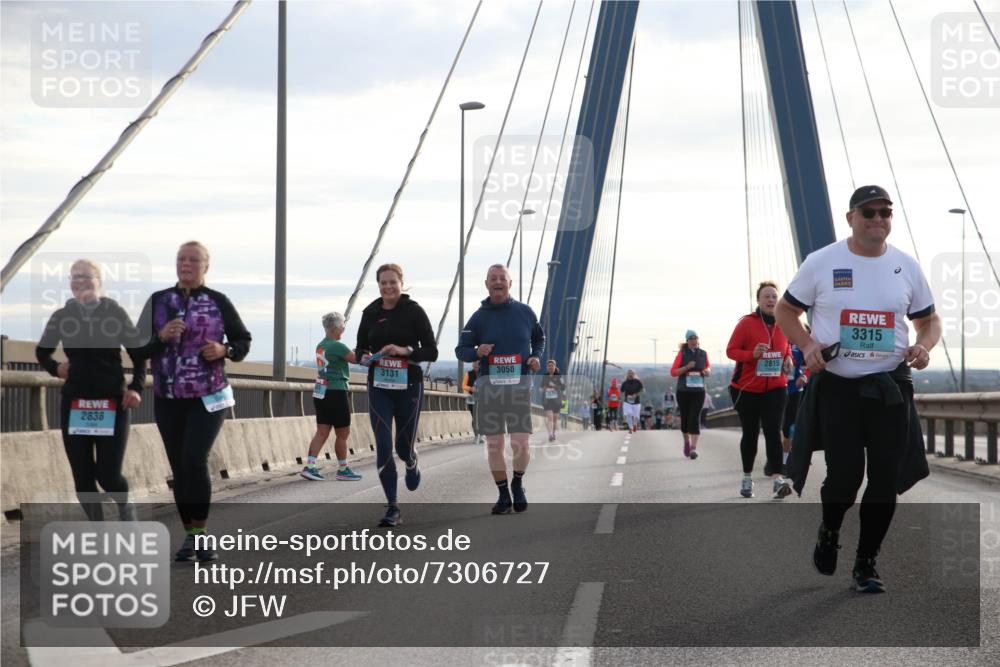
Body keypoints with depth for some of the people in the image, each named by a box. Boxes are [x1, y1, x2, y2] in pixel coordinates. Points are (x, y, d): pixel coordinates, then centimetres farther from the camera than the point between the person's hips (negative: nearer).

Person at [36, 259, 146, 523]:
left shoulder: (115, 313, -2)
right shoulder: (62, 316, 4)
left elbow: (139, 354, 2)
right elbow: (42, 352, 19)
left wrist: (136, 387, -12)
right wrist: (55, 368, -1)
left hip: (112, 402, -2)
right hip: (74, 403, 2)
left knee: (108, 475, -8)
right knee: (82, 477, 1)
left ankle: (125, 505, 27)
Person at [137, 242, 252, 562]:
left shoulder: (218, 302, 1)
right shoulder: (158, 301, 6)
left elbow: (243, 340, 10)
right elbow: (139, 348, 4)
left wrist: (224, 350, -11)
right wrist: (161, 337, -15)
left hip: (208, 398, -3)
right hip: (168, 400, 3)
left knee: (195, 460, -18)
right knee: (179, 469, 5)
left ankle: (201, 532, -7)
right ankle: (190, 536, 16)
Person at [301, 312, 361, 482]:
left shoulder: (320, 345, 11)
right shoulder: (337, 346, -15)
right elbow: (357, 359, -11)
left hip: (321, 391, 8)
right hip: (336, 392, -8)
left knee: (322, 432, 7)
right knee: (343, 433, 4)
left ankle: (310, 466, -3)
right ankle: (343, 469, 13)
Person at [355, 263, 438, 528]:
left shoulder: (414, 311, -5)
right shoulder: (370, 313, 4)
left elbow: (432, 352, -5)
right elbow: (360, 347, 14)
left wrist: (405, 350, -20)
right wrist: (364, 356, -9)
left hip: (408, 386, -2)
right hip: (379, 387, 2)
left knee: (404, 447, 5)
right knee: (383, 447, -8)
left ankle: (412, 464, 45)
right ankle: (392, 508, -1)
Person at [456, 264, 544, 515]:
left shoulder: (524, 312, 5)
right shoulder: (479, 317, 3)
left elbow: (539, 338, 21)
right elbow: (461, 349, 5)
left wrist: (536, 356, 1)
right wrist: (477, 352, -16)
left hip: (519, 384, -1)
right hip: (489, 385, 1)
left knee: (520, 444, -9)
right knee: (494, 445, 2)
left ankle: (518, 484, 19)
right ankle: (503, 494, 17)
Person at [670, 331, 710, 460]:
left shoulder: (703, 354, 7)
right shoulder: (682, 354, 0)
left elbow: (708, 367, 23)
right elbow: (673, 372, -2)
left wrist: (707, 371, -1)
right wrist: (687, 367, -17)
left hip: (698, 391, 0)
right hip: (683, 391, 0)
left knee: (695, 418, -11)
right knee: (685, 418, 8)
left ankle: (694, 447, -18)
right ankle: (687, 441, 33)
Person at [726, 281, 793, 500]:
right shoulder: (746, 322, -10)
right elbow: (731, 350, -10)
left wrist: (788, 359, -3)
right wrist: (752, 354, -27)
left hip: (775, 388, 2)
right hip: (746, 389, -2)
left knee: (773, 431, -10)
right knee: (750, 433, 7)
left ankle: (777, 479, -19)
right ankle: (747, 478, 22)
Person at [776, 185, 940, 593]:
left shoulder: (906, 267, 5)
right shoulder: (821, 263, -2)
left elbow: (929, 319, 14)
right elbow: (785, 310, 6)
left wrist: (924, 345, -9)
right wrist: (807, 345, -12)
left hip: (890, 388, 3)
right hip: (836, 386, -2)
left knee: (886, 479, 1)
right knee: (844, 475, -9)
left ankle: (866, 564, 18)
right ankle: (829, 534, 25)